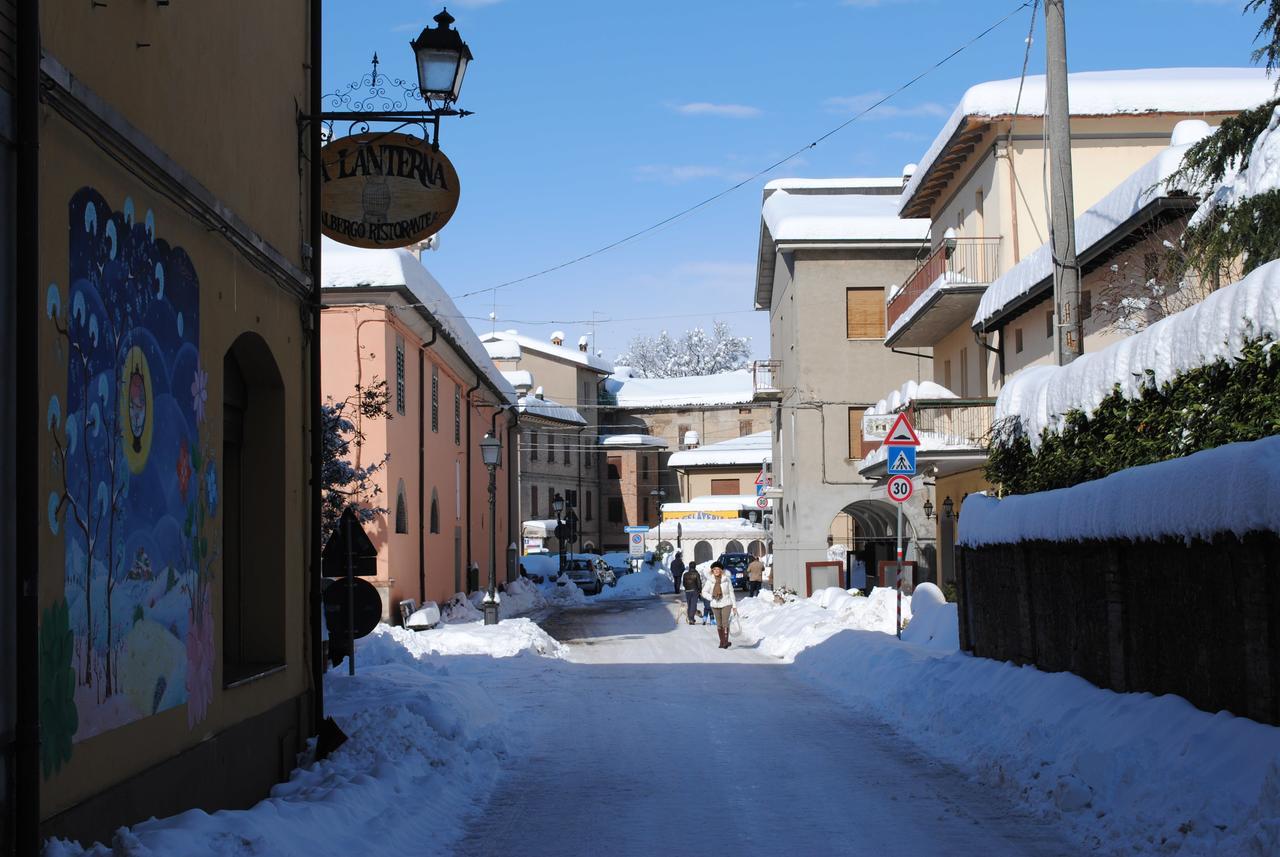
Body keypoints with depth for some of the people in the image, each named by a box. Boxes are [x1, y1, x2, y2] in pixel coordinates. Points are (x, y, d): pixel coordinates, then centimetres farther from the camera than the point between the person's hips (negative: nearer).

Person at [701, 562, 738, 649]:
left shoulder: (727, 580, -4)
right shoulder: (710, 581, -2)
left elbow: (731, 593, 2)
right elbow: (704, 592, 4)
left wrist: (734, 605, 3)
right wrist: (712, 598, -11)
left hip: (726, 604, -3)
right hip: (715, 605, 3)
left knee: (725, 622, -16)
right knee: (719, 624, 9)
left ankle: (726, 641, -15)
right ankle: (721, 641, 20)